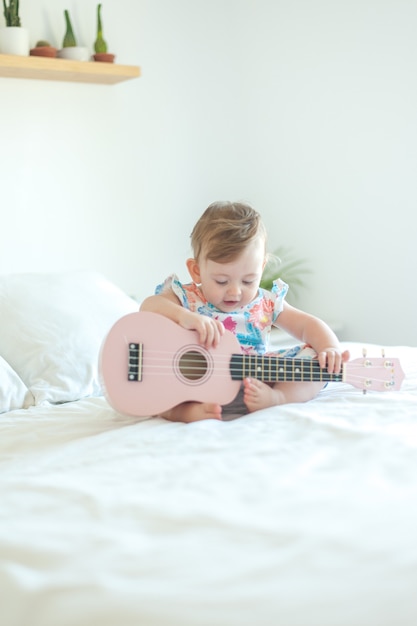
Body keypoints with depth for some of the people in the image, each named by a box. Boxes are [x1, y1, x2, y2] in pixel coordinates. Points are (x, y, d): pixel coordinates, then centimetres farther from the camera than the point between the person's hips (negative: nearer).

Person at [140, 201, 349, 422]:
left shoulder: (266, 304, 5)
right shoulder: (187, 298, -3)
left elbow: (307, 325, 6)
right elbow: (148, 306, -20)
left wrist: (330, 348, -16)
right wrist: (183, 316, -40)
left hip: (258, 385, 3)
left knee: (317, 364, -11)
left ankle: (277, 398, -38)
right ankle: (182, 410, -52)